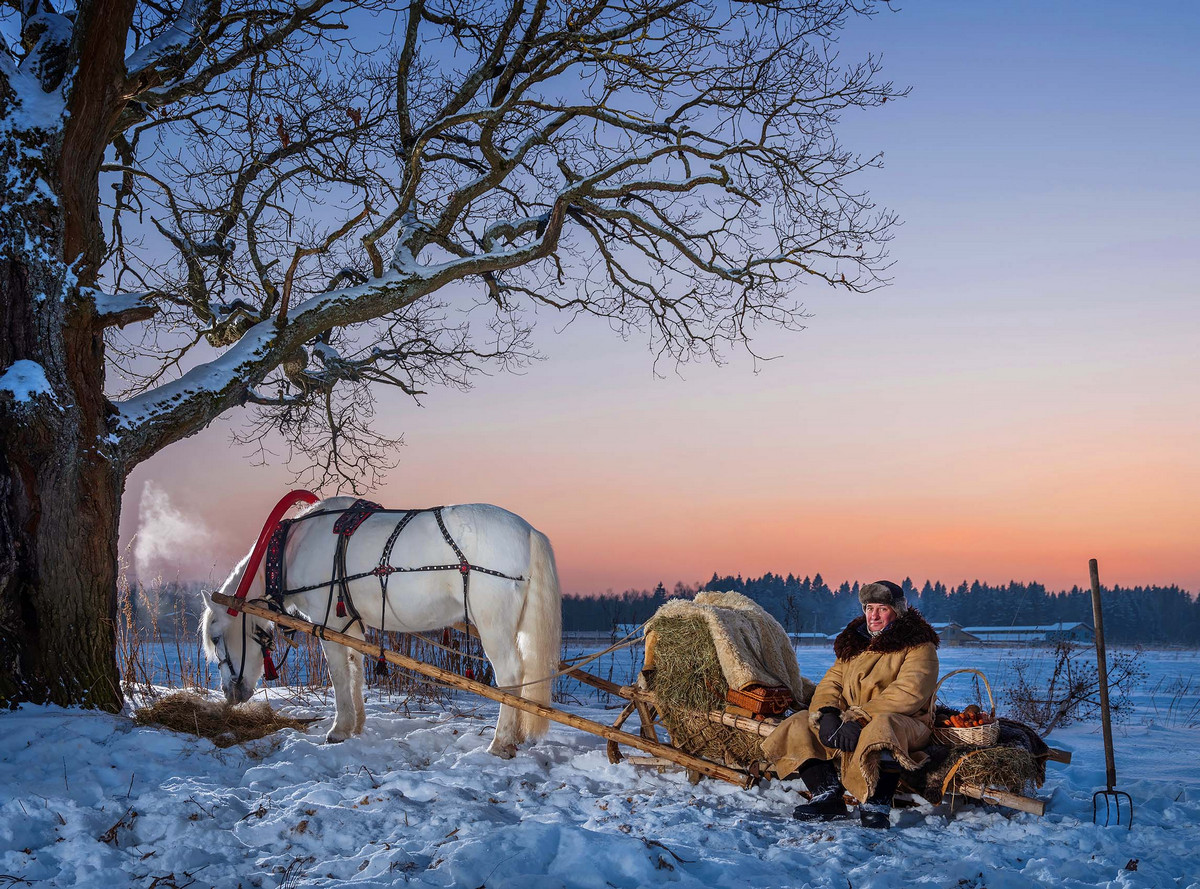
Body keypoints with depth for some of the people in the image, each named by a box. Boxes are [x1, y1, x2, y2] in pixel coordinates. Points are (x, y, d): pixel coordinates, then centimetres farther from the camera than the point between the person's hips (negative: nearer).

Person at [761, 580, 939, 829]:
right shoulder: (853, 643, 18)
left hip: (905, 724, -7)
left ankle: (877, 806, -36)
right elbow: (831, 684, 9)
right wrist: (827, 714, -16)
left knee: (880, 726, -40)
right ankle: (827, 798, -24)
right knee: (799, 725, -11)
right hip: (851, 722, 7)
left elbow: (907, 693, -19)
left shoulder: (919, 647, -3)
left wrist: (859, 719, -28)